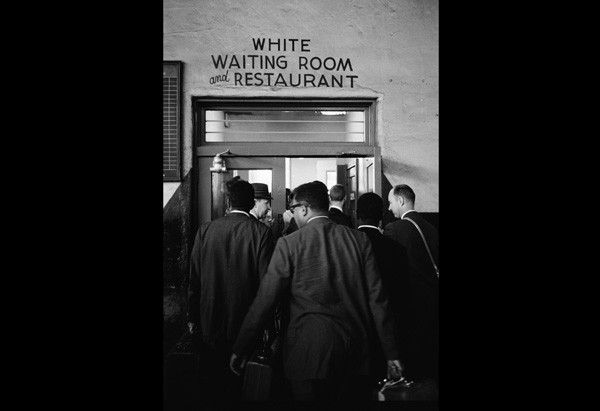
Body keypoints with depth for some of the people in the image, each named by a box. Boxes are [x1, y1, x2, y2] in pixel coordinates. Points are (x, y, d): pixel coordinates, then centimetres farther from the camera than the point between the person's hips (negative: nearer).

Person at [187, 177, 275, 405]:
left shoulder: (205, 229, -3)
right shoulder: (261, 232, -10)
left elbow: (194, 278, 1)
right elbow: (265, 281, -11)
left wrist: (192, 317, 10)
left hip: (209, 324, 2)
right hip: (244, 324, -2)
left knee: (214, 382, 15)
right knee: (237, 384, 10)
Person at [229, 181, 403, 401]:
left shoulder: (289, 244, -6)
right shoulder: (359, 240, 2)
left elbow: (264, 300, -6)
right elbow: (377, 298, 1)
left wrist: (240, 348, 2)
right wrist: (391, 352, 6)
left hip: (310, 351, -3)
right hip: (355, 351, 4)